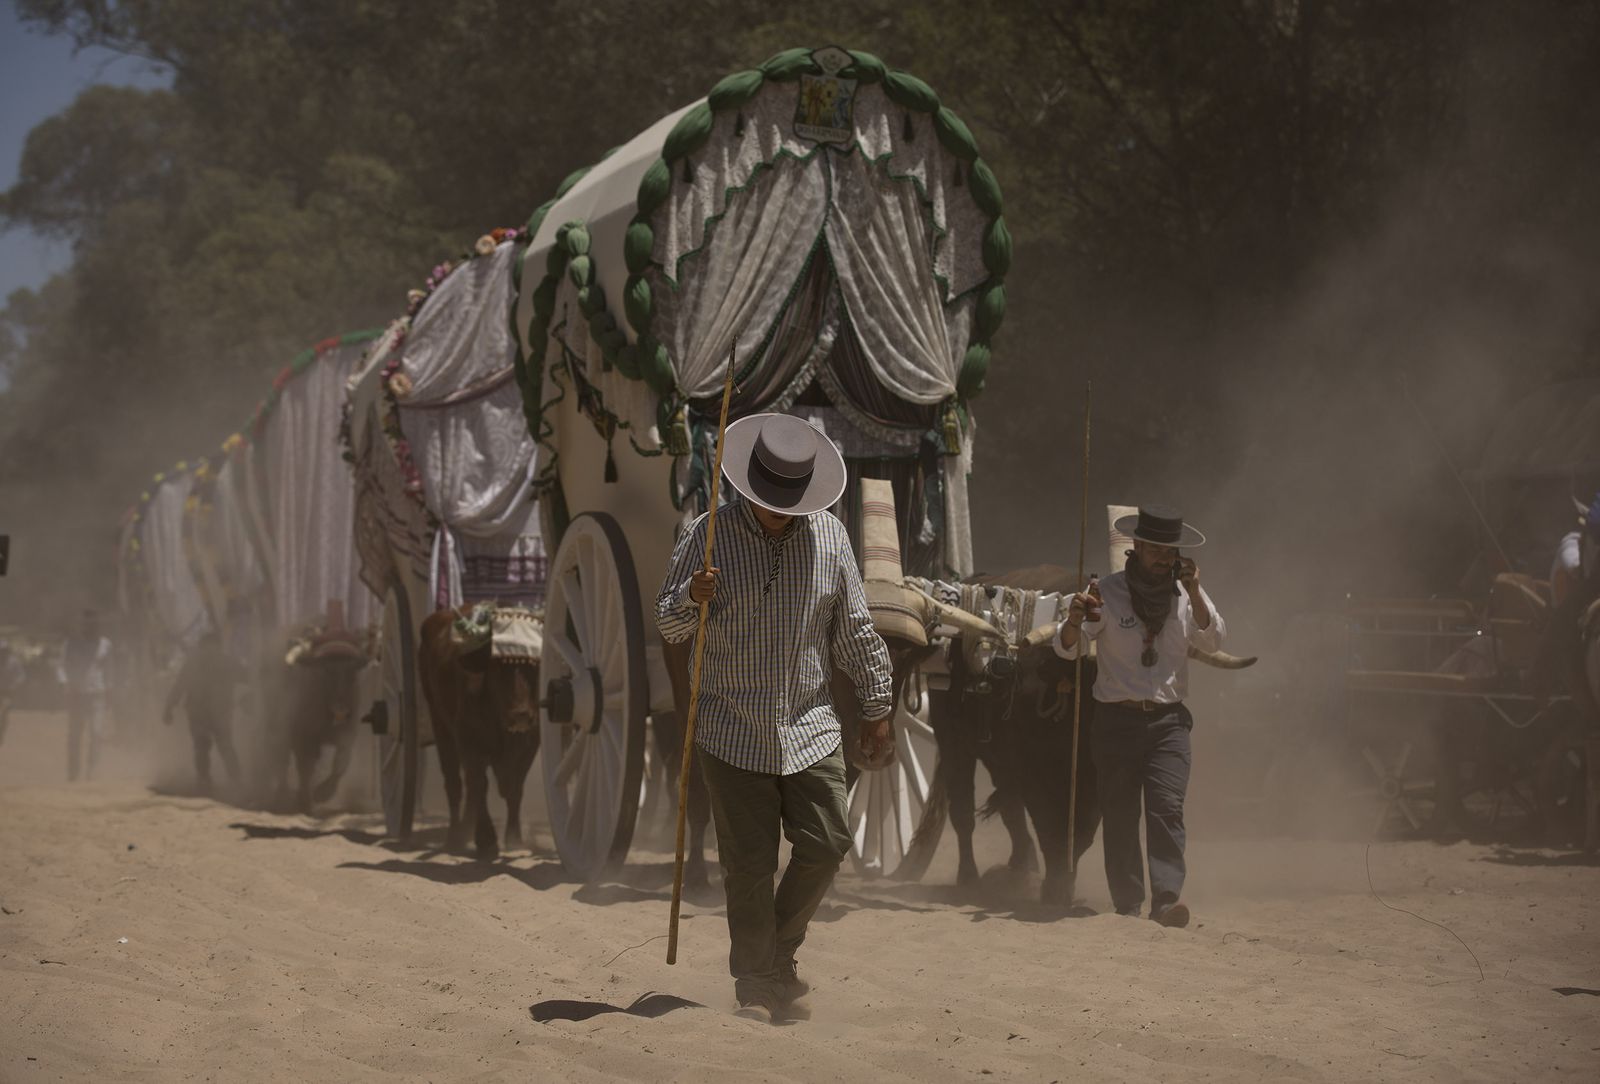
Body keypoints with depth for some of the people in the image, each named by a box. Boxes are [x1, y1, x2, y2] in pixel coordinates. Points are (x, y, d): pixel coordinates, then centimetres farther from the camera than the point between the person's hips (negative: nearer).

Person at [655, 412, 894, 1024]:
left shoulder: (829, 537, 4)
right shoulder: (708, 536, -3)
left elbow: (855, 632, 10)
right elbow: (668, 625, -2)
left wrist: (876, 711, 11)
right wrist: (691, 599, -24)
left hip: (811, 728, 2)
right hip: (734, 732, -2)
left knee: (825, 846, -4)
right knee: (748, 864, -2)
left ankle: (781, 949, 20)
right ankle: (755, 983, 10)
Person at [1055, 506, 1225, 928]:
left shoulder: (1187, 594, 8)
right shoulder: (1108, 592, 0)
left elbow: (1213, 641, -2)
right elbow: (1067, 648, -5)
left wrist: (1194, 593, -14)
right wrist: (1075, 618, -28)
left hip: (1169, 721, 1)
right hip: (1116, 719, -1)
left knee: (1167, 807, -15)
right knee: (1119, 814, 1)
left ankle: (1168, 897, -24)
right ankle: (1127, 904, 9)